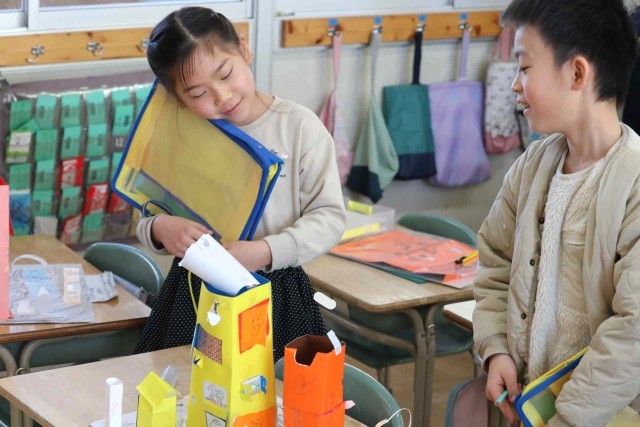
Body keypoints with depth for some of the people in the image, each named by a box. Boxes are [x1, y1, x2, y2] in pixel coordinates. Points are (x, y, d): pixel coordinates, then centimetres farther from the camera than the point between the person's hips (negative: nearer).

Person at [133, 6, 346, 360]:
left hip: (278, 294, -2)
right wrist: (160, 229, -19)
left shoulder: (299, 126, -9)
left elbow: (330, 217, -9)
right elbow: (145, 220, 6)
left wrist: (267, 252, -23)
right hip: (193, 293, 2)